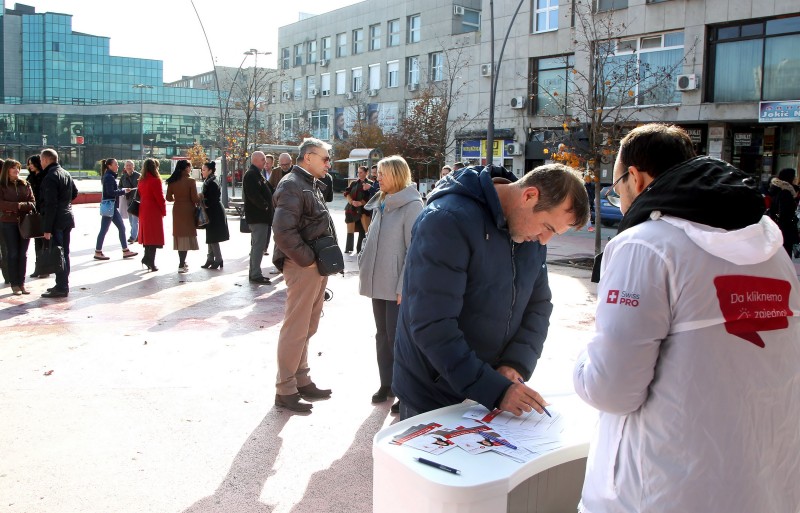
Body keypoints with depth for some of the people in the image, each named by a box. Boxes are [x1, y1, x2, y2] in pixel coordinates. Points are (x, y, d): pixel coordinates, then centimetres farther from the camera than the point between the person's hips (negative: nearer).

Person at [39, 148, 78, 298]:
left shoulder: (50, 177, -17)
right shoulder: (66, 174, 11)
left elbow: (50, 204, -21)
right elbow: (75, 193, 23)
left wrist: (47, 228, -20)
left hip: (56, 220, -9)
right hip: (67, 218, 9)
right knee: (64, 253, 14)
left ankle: (61, 288, -4)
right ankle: (63, 284, 22)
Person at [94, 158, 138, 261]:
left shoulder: (111, 176, 15)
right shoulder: (109, 177, -14)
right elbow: (110, 192, -21)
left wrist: (122, 190, 7)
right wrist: (123, 191, -15)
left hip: (112, 207, 10)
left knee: (121, 228, 10)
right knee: (104, 229, -2)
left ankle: (125, 251, 13)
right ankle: (98, 252, 6)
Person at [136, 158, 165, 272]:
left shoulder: (141, 181, 7)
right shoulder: (155, 181, -15)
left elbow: (140, 196, 11)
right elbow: (160, 198, -14)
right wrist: (164, 211, -3)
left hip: (143, 211, 7)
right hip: (154, 212, -7)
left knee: (147, 235, 17)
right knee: (154, 237, -2)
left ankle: (146, 258, 16)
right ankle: (151, 263, -3)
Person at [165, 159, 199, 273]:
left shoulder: (172, 182, 1)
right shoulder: (190, 181, -13)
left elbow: (168, 198, 5)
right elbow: (195, 198, -15)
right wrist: (200, 199, 6)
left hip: (177, 210, 5)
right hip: (188, 210, -5)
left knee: (179, 235, 15)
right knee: (187, 235, -2)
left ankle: (182, 262, 24)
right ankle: (181, 265, -7)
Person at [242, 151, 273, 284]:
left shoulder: (256, 174, 20)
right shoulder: (251, 175, -13)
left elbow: (265, 192, 24)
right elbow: (253, 195, -25)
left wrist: (269, 207, 12)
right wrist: (265, 206, -17)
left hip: (260, 216, 11)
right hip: (257, 217, -11)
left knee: (257, 245, 15)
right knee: (259, 245, -9)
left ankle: (254, 273, 23)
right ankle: (255, 274, -5)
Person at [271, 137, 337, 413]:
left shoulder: (311, 185, 18)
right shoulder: (292, 185, -14)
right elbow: (283, 231, -25)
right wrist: (307, 260, -19)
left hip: (318, 266, 10)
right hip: (302, 267, -10)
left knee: (306, 328, 17)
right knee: (295, 330, -3)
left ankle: (302, 381, 29)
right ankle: (285, 391, 6)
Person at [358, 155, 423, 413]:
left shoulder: (412, 205, -12)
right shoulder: (380, 203, 12)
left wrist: (403, 288, -18)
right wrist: (365, 267, 12)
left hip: (397, 286, -8)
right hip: (379, 283, 8)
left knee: (397, 337, -3)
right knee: (382, 334, 14)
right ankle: (387, 383, 26)